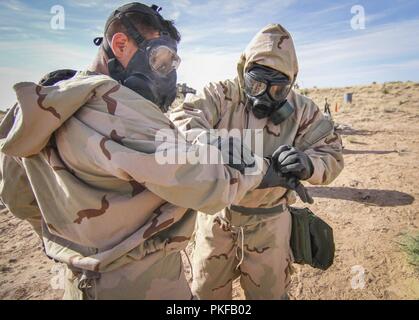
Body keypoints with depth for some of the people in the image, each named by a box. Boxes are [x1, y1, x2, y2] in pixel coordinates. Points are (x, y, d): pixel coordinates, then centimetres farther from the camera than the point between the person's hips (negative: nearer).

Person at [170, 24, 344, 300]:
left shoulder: (302, 110, -6)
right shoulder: (221, 95, -11)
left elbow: (331, 154, -6)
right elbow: (182, 118, -24)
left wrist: (307, 164, -30)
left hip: (268, 224, 1)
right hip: (216, 216, 0)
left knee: (270, 292, 23)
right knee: (205, 291, 22)